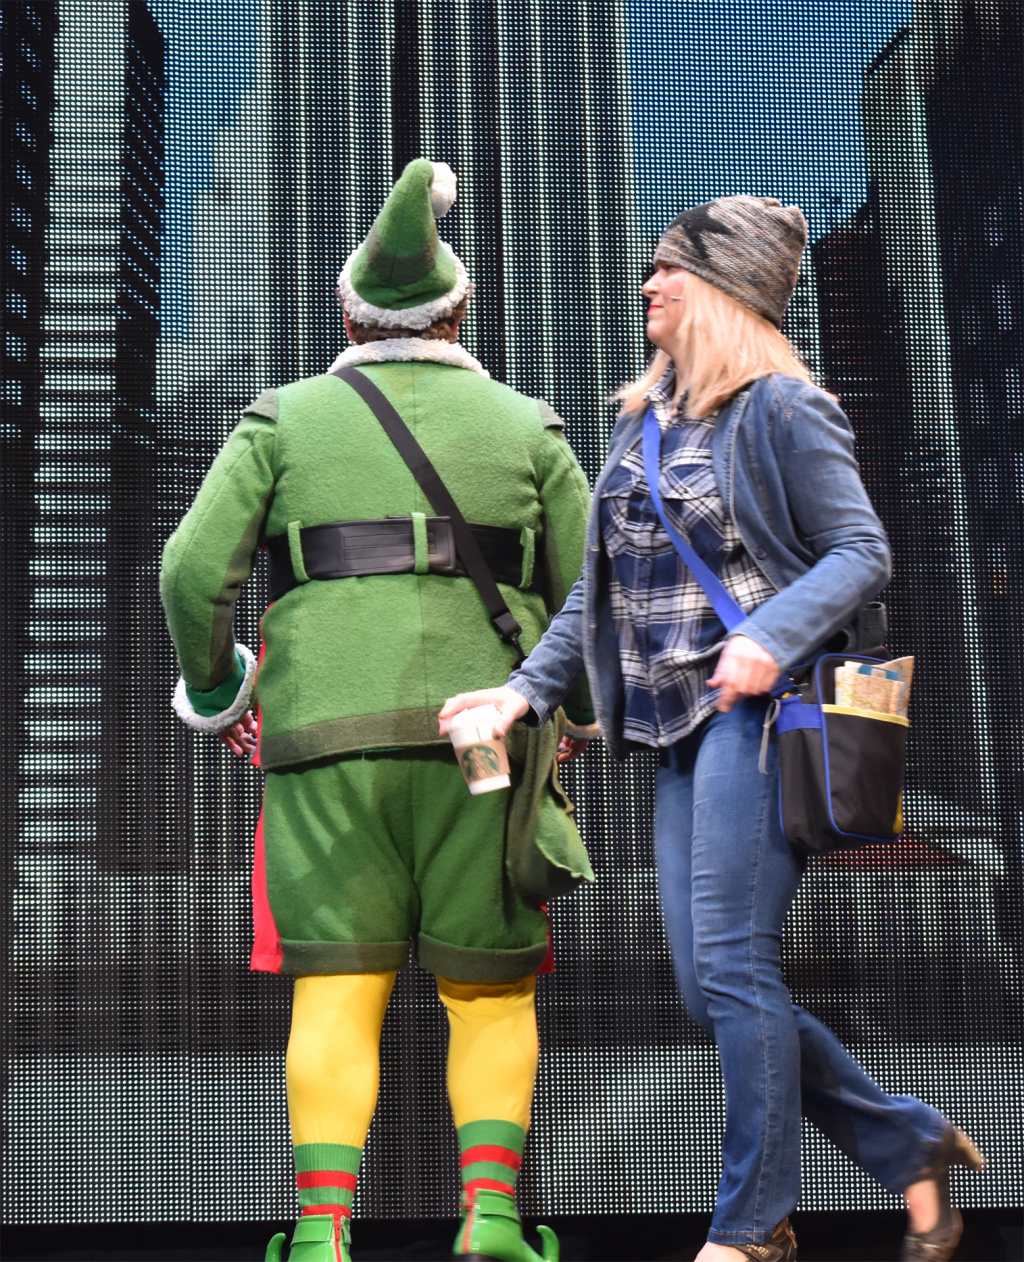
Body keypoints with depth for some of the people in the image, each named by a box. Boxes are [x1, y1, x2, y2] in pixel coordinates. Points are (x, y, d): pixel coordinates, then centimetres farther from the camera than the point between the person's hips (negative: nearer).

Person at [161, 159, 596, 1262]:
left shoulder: (285, 418, 9)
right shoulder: (525, 425, 11)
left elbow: (195, 570, 0)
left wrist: (212, 691, 16)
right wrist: (580, 710, 26)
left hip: (326, 728, 0)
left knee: (337, 989, 2)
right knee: (490, 989, 9)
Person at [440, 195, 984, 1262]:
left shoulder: (779, 405, -5)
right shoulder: (640, 417, 17)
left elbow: (862, 550, -9)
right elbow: (599, 585, 20)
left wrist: (770, 636, -25)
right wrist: (528, 688, 11)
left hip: (756, 708, -8)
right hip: (675, 729, 8)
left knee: (731, 966, -8)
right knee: (709, 990, 5)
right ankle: (911, 1147, 18)